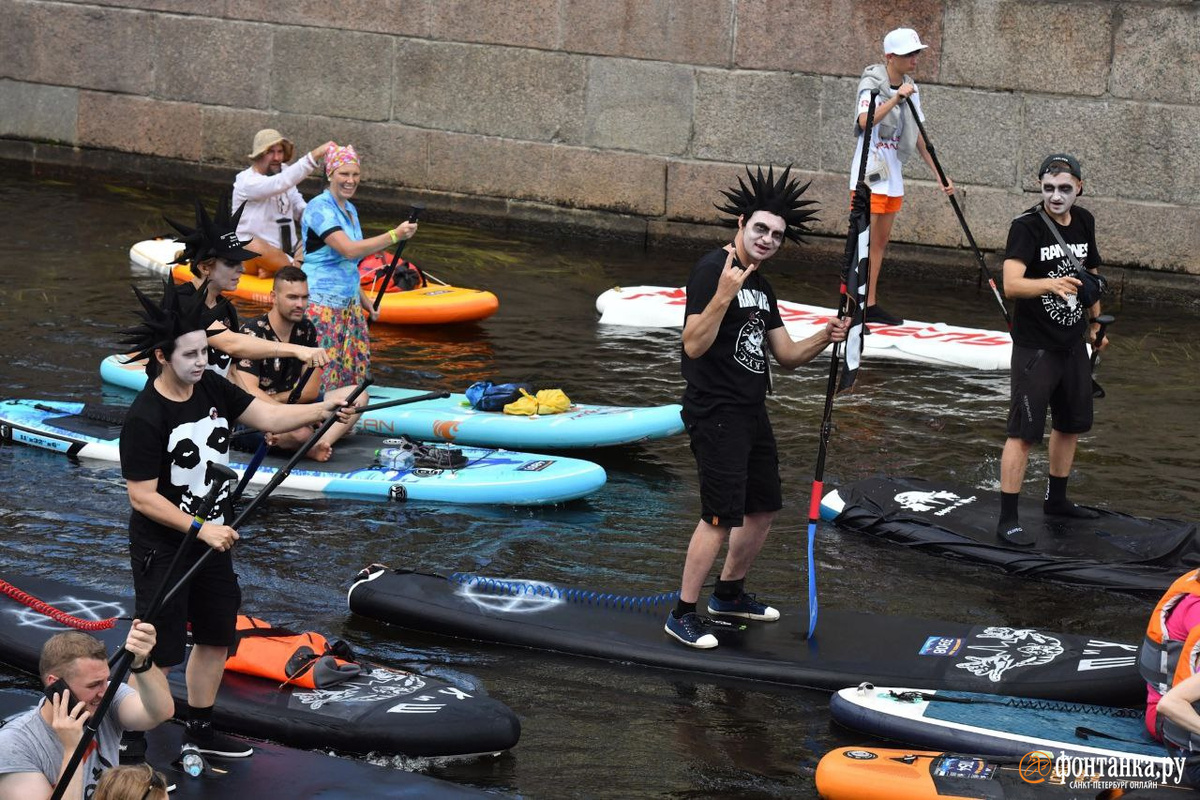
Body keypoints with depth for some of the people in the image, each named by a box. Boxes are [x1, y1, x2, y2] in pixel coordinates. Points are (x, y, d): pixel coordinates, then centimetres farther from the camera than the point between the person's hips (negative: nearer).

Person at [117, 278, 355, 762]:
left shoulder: (212, 388, -2)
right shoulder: (144, 418, -23)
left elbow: (267, 417, -7)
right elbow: (143, 497, -22)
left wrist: (321, 409, -23)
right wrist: (200, 529, -27)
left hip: (211, 539, 8)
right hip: (161, 551, -8)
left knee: (215, 638, 18)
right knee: (159, 654, -3)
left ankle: (199, 731, 36)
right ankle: (132, 752, 9)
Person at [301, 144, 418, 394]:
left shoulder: (349, 210, 15)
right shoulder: (320, 208, -14)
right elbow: (349, 250, -25)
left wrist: (363, 298, 18)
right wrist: (394, 236, -25)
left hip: (349, 302, 9)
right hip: (322, 303, -9)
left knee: (354, 368, 6)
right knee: (323, 368, -12)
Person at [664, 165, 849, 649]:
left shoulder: (760, 285, 14)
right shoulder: (712, 270, -14)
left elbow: (786, 355, 17)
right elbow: (694, 345, -23)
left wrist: (825, 338, -1)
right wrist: (723, 296, -35)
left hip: (751, 412, 9)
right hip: (716, 413, -9)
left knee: (763, 509, 16)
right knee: (722, 517, -12)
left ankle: (729, 595, 34)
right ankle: (683, 614, -3)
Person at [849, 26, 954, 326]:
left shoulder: (911, 90, 9)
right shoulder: (872, 84, -13)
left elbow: (918, 136, 14)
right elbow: (865, 121, -31)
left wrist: (939, 175, 11)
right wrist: (895, 99, -35)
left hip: (893, 177, 8)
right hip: (868, 176, -8)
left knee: (881, 241, 11)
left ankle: (870, 304, 18)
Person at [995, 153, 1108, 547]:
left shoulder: (1084, 222, 3)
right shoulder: (1027, 227, -19)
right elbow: (1011, 284, -33)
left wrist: (1095, 321, 27)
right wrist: (1050, 283, -51)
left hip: (1073, 343, 7)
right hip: (1035, 347, -7)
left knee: (1072, 423, 19)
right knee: (1024, 433, -9)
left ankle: (1056, 499, 37)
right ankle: (1007, 520, -7)